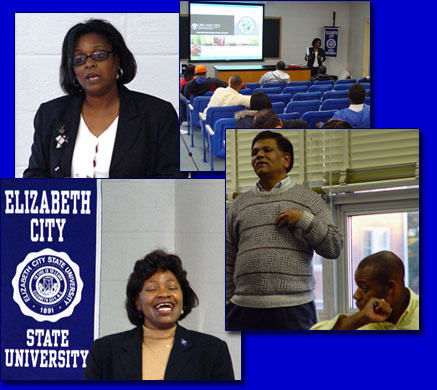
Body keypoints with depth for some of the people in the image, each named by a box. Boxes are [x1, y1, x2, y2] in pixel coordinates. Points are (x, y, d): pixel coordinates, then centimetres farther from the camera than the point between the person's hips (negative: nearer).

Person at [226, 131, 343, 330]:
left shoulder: (309, 199, 11)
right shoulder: (239, 204, 17)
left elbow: (334, 248, 5)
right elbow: (228, 261, 15)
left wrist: (304, 220, -7)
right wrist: (225, 304, 8)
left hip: (294, 308, -2)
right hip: (244, 307, 2)